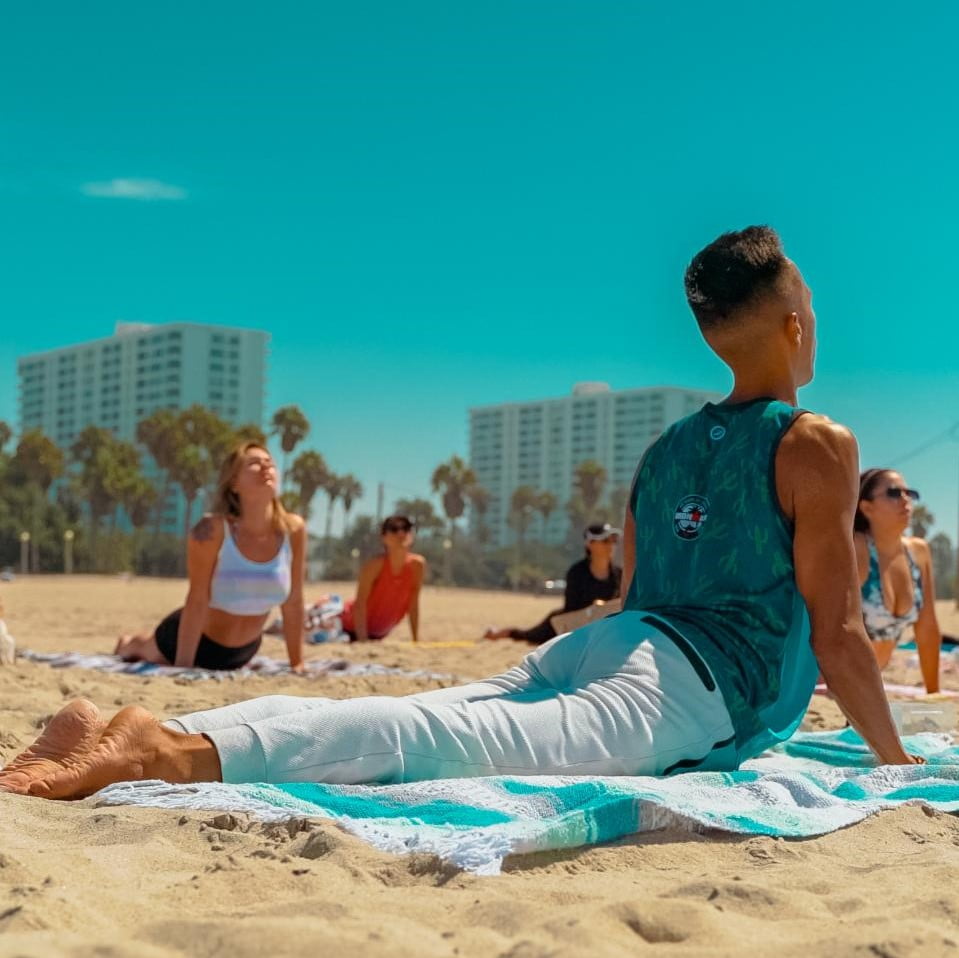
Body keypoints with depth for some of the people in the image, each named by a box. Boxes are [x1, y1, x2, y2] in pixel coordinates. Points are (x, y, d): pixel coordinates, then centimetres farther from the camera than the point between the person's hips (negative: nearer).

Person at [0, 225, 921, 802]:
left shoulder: (664, 449, 28)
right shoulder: (818, 446, 6)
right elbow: (836, 634, 3)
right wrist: (895, 758, 16)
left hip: (595, 645, 7)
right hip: (697, 681, -7)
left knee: (424, 717, -8)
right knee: (462, 738, -27)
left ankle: (117, 735, -25)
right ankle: (181, 749, -46)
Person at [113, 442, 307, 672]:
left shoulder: (293, 529, -19)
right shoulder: (213, 529, -29)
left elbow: (293, 602, -10)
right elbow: (197, 600, -27)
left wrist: (297, 663, -5)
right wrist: (183, 666, -26)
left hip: (243, 651, 4)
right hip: (195, 640, -3)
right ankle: (129, 647, 62)